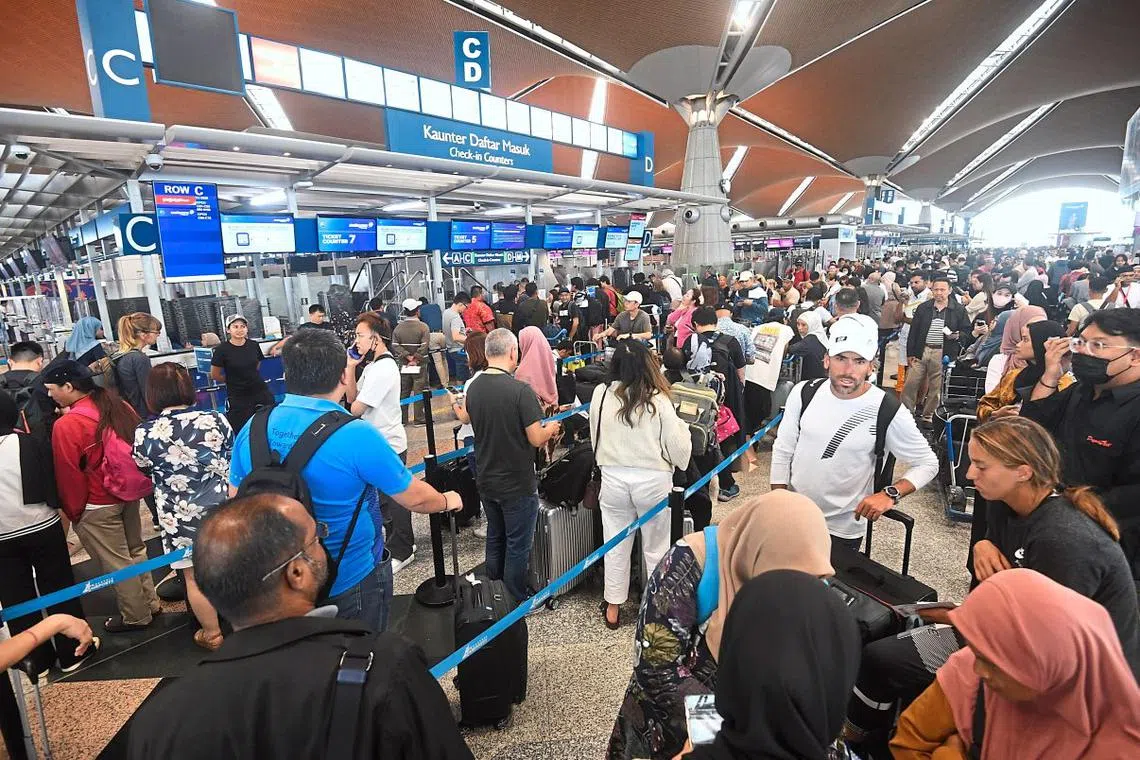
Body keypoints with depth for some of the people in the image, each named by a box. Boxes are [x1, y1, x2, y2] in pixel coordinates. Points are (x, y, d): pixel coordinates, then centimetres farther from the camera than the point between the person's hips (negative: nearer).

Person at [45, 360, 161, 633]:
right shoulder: (119, 406, -3)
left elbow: (68, 476, -16)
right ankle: (150, 603, 36)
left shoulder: (66, 425, -22)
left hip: (97, 506, -7)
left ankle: (135, 616, 25)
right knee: (135, 551, 22)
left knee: (116, 564, 9)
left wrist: (73, 512, -1)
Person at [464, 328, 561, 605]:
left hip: (486, 481, 6)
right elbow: (537, 439, -21)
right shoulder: (521, 390, -23)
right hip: (517, 484, -6)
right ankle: (515, 601, 25)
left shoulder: (473, 388, -3)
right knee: (518, 545, 10)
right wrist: (551, 428, 1)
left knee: (495, 537, 24)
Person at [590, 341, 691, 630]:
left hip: (613, 478, 2)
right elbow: (677, 446, -9)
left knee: (616, 547, 17)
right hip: (652, 480, -2)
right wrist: (682, 428, 11)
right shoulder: (658, 399, -15)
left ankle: (613, 608, 31)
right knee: (656, 548, 16)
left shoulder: (601, 394, -8)